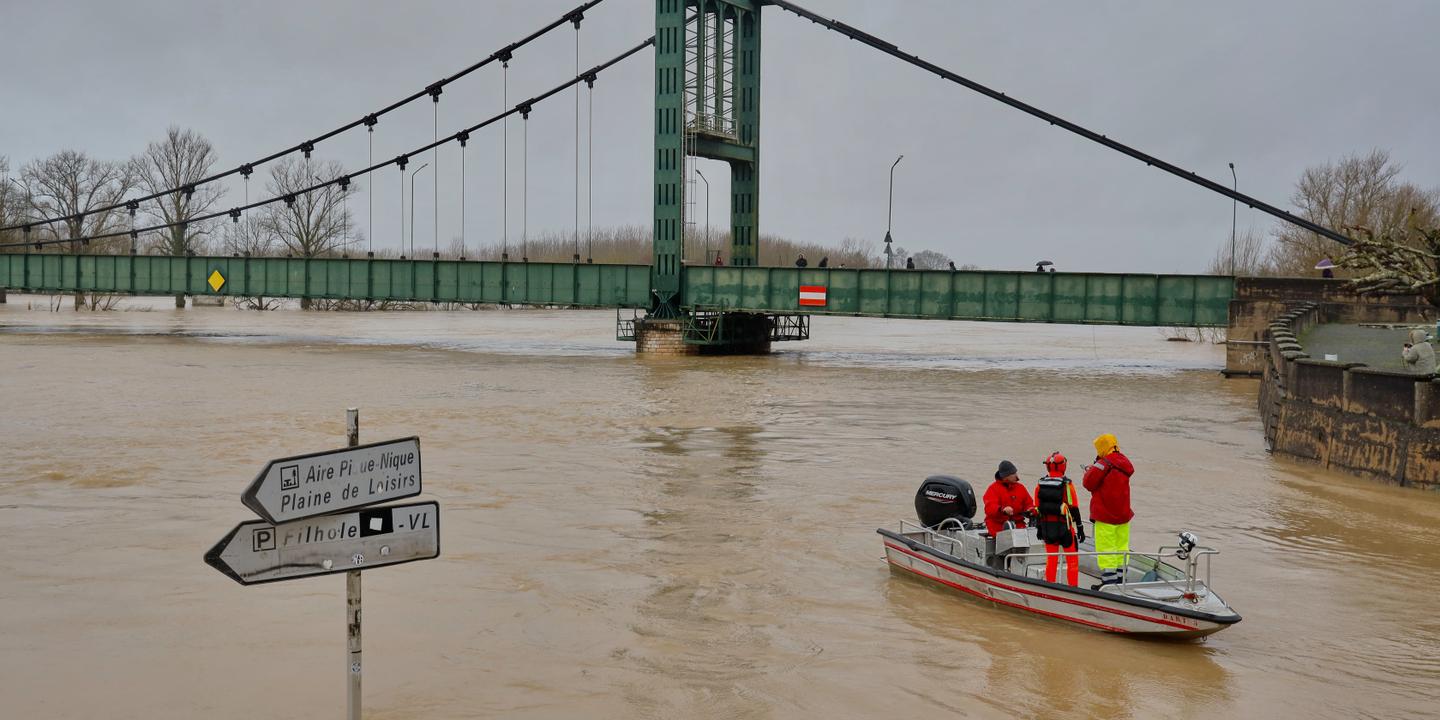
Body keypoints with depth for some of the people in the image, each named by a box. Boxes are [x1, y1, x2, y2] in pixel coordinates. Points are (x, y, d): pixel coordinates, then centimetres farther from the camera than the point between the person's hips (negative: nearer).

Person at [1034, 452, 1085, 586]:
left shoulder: (1040, 484, 1)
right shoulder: (1067, 484, -12)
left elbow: (1037, 508, 6)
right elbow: (1074, 508, -10)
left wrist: (1039, 527, 16)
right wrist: (1080, 528, -3)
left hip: (1046, 527, 4)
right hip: (1064, 527, -4)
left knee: (1051, 558, 14)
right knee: (1072, 558, 7)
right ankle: (1073, 586, 6)